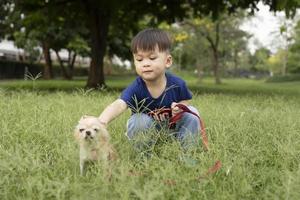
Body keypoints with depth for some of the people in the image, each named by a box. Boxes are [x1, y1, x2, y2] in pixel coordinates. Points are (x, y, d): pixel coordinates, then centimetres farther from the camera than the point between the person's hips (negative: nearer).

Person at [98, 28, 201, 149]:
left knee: (192, 112, -16)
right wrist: (102, 120, -66)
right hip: (146, 131, -2)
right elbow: (119, 105, -45)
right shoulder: (136, 89, -27)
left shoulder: (177, 84, -18)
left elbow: (185, 102, 1)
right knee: (140, 120, -32)